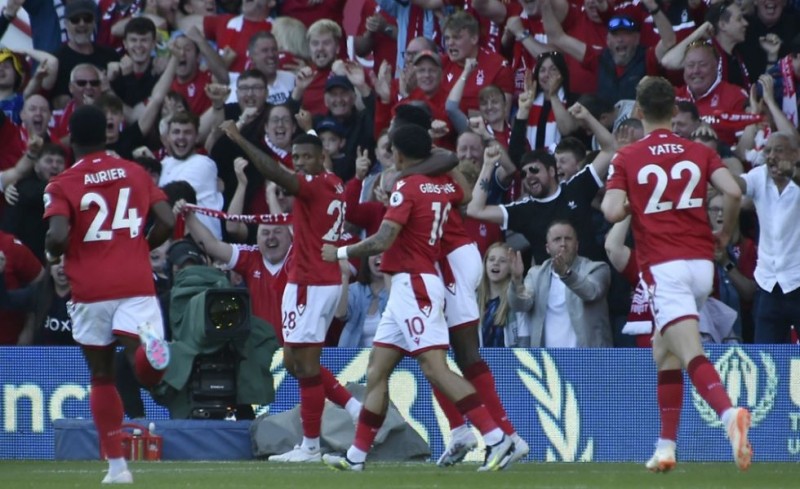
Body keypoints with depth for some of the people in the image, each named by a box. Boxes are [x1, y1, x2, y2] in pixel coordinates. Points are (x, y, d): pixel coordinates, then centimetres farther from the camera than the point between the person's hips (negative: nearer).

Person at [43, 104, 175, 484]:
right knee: (147, 370, -11)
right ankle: (148, 342, -47)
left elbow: (58, 236, -15)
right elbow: (167, 222, 3)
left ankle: (117, 465, 13)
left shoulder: (62, 185, -1)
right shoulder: (136, 173, 9)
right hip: (136, 282, 1)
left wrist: (53, 254, 7)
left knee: (101, 376, 13)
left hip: (90, 289, -1)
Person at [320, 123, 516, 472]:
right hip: (406, 288, 10)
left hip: (415, 285, -10)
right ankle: (356, 456, 13)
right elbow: (466, 199, 34)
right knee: (377, 371, 11)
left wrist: (340, 253, -5)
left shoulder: (407, 187, -13)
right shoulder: (446, 185, 11)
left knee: (435, 368, -16)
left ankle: (497, 440, -23)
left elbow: (382, 242, -20)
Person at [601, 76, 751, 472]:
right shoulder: (699, 152, 9)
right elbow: (733, 192, -6)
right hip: (702, 262, 5)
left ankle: (729, 413, -45)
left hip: (664, 266, -5)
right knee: (664, 353, 21)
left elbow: (613, 211, -10)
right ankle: (666, 446, 19)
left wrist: (613, 201, 13)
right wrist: (725, 233, 11)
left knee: (691, 355, -18)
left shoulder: (627, 158, 1)